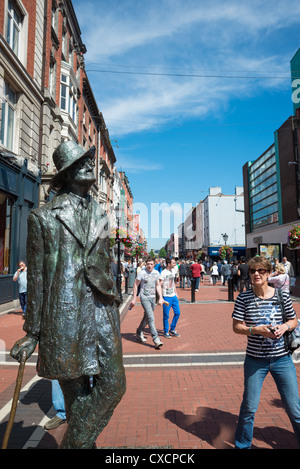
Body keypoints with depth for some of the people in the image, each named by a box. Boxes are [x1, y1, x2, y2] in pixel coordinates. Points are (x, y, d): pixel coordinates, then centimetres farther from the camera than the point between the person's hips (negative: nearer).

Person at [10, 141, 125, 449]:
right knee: (76, 392, 9)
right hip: (64, 315, -4)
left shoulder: (100, 214, 14)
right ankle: (81, 444, 35)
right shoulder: (43, 217, 0)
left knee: (113, 384, 1)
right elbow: (36, 277, 1)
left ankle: (74, 443, 24)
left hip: (101, 310, 4)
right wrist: (32, 333, 2)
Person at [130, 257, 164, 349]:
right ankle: (156, 339, -10)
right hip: (144, 297, -6)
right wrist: (134, 299, -4)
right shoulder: (141, 273, -10)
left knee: (147, 317, 17)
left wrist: (160, 297, 7)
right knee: (151, 318, -13)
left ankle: (139, 333, 37)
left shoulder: (156, 273, 5)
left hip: (152, 298, 6)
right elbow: (135, 285, -3)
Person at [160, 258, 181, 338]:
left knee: (177, 312, 9)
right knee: (166, 315, 1)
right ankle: (166, 332, 18)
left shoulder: (173, 271, 10)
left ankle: (172, 329, 25)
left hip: (173, 296, 7)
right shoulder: (163, 273, -13)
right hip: (166, 297, -7)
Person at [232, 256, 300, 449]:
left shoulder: (282, 295, -4)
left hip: (282, 359, 1)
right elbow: (237, 326, -6)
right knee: (249, 408, 11)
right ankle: (242, 445, 35)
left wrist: (284, 327, -14)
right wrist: (257, 330, -22)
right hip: (255, 360, -1)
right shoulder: (244, 298, -8)